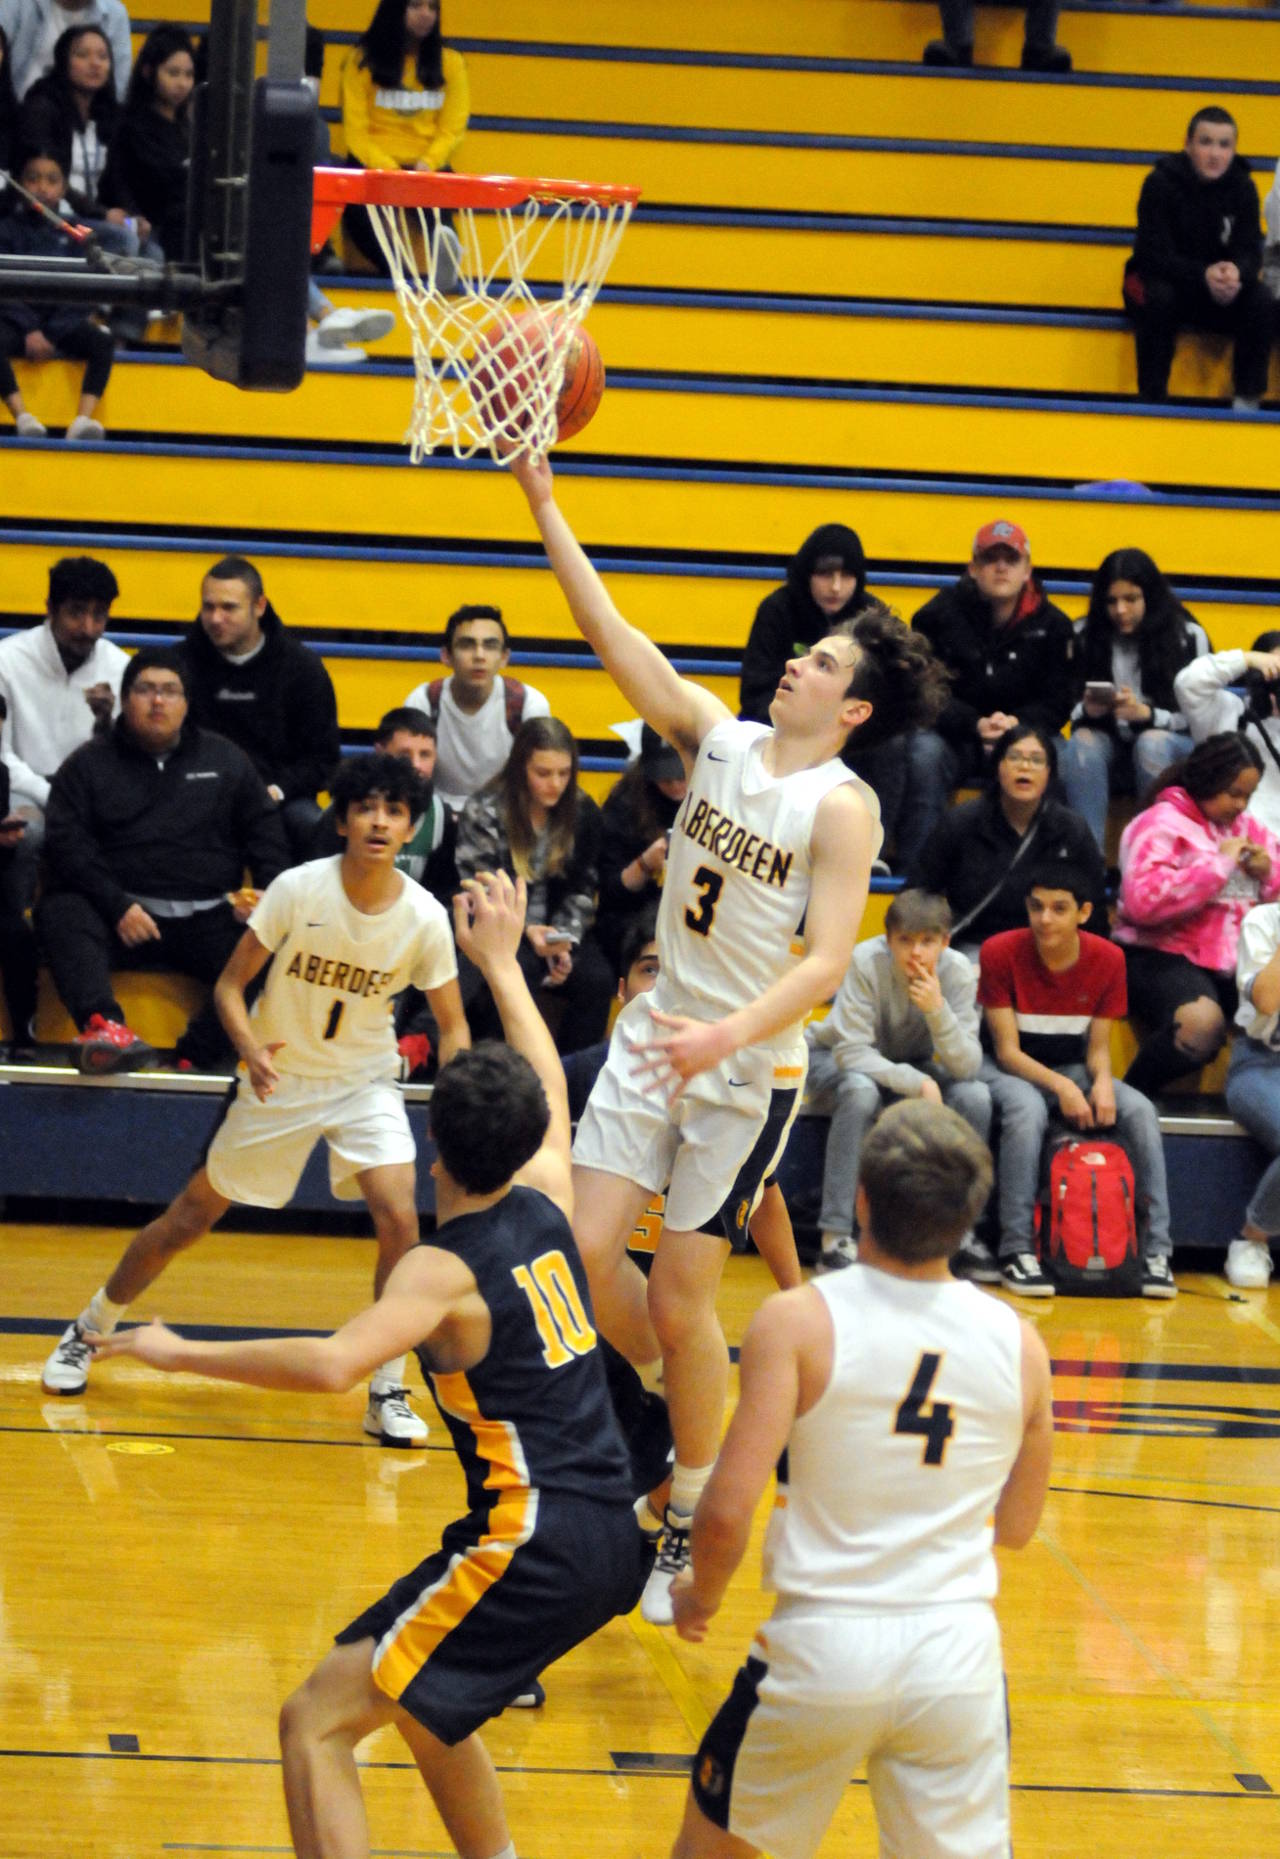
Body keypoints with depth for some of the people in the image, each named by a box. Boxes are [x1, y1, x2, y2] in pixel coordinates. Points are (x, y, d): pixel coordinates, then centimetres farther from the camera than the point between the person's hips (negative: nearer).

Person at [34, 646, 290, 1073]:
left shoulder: (225, 760, 19)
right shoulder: (88, 765, 13)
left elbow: (264, 833, 17)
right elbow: (66, 844, 1)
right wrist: (116, 906, -14)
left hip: (208, 917, 1)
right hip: (120, 914, -1)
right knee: (60, 913, -33)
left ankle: (198, 1057, -37)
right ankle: (102, 1024, -54)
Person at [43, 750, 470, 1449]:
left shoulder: (425, 918, -16)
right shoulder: (298, 889, -20)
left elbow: (452, 1027, -5)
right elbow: (230, 984, -12)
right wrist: (251, 1049, -31)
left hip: (364, 1083, 1)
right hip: (278, 1078, -1)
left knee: (399, 1219, -20)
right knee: (190, 1218, 8)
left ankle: (387, 1391, -6)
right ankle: (87, 1331, 31)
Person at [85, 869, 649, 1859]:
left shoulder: (444, 1270, -11)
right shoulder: (547, 1208, 8)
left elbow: (332, 1363, -29)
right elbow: (550, 1089, 29)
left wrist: (182, 1352, -20)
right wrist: (502, 961, 39)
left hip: (532, 1543, -9)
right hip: (614, 1533, 9)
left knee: (318, 1721, -9)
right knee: (416, 1698, 31)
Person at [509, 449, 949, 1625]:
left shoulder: (844, 807, -15)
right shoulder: (716, 737, 1)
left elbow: (828, 959, -23)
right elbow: (612, 634, -2)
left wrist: (728, 1036, -37)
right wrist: (544, 506, -9)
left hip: (749, 1069, -5)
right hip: (656, 1036, 5)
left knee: (681, 1292, -2)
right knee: (584, 1250, -3)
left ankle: (694, 1520, 14)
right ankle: (681, 1419, 23)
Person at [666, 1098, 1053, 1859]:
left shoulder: (798, 1322, -12)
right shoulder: (1018, 1343, -1)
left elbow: (728, 1512, -14)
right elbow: (1016, 1527, 11)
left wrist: (701, 1594, 6)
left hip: (823, 1645, -2)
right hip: (960, 1648, 2)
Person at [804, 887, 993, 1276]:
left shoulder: (957, 972, -19)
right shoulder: (866, 962, -28)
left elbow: (966, 1067, -23)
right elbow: (851, 1051, -29)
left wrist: (938, 1009, -39)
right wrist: (918, 1084, -39)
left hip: (910, 1066, 3)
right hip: (834, 1060, -3)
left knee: (975, 1096, -24)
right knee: (861, 1092, -38)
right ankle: (836, 1239, -34)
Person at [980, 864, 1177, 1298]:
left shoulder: (1108, 960, -7)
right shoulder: (1001, 953, -16)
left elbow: (1098, 1047, 0)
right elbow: (1007, 1050, -15)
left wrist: (1102, 1082, -24)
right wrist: (1060, 1086, -30)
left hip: (1073, 1068, 3)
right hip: (1009, 1068, -3)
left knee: (1140, 1111, -23)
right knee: (1027, 1109, -38)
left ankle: (1156, 1251, -21)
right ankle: (1017, 1250, -35)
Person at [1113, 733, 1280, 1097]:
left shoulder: (1247, 828, 21)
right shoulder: (1161, 824, -1)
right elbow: (1143, 901, -18)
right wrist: (1218, 864, -12)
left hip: (1236, 962, 6)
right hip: (1163, 955, -6)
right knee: (1202, 1024, -37)